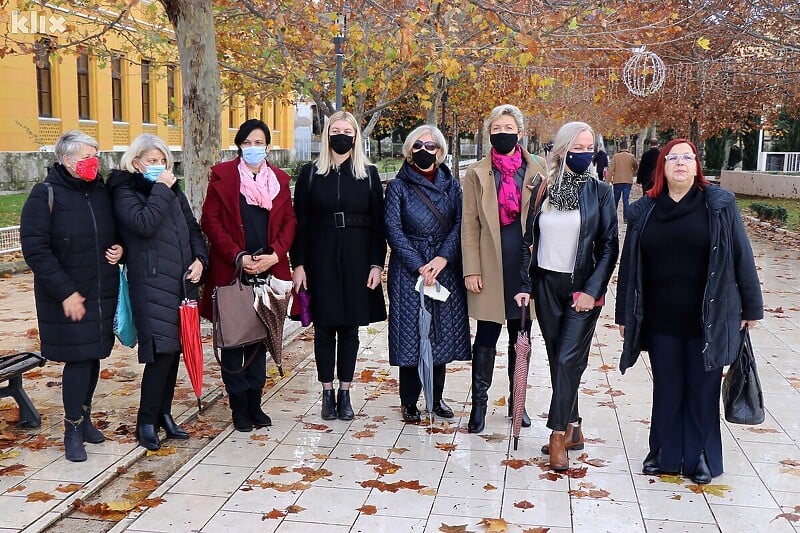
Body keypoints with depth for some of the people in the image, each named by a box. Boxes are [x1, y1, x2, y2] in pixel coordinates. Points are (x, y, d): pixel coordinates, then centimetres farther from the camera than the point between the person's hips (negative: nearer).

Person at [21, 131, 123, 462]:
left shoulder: (102, 192, 7)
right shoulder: (46, 195, -9)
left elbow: (115, 233, 22)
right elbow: (34, 248, -13)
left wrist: (119, 249, -2)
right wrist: (65, 292, -17)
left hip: (102, 294, 5)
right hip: (67, 297, -5)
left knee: (93, 357, 12)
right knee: (77, 360, -4)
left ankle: (84, 417, 29)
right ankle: (73, 429, 10)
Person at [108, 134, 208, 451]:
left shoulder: (173, 190, 17)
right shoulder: (125, 192, -2)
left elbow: (193, 228, 19)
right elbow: (144, 224, -20)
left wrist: (199, 259, 3)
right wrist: (161, 190, -12)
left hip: (182, 282, 7)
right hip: (151, 283, -6)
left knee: (174, 350, 9)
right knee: (161, 351, -12)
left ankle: (164, 414, 21)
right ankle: (146, 422, 0)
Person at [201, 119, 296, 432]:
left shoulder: (279, 179, 10)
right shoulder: (222, 175, 0)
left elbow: (289, 221, 8)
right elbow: (210, 220, -4)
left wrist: (275, 255, -8)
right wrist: (238, 257, -13)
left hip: (268, 271, 3)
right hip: (231, 271, -3)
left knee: (260, 339, 9)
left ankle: (255, 403, 18)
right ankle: (239, 406, 12)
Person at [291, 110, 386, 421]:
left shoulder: (369, 173, 5)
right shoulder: (310, 173, 4)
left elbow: (378, 223, 3)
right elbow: (300, 221, 2)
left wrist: (376, 264, -4)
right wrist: (298, 264, -4)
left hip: (356, 258, 0)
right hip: (321, 257, 0)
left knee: (350, 326, 5)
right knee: (324, 326, 3)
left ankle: (345, 393, 15)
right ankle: (327, 393, 14)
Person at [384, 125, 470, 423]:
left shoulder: (451, 185, 8)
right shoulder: (398, 186, 1)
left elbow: (460, 224, -1)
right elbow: (393, 230, -6)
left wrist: (442, 258, -16)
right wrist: (419, 266, -14)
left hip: (445, 268, 3)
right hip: (408, 269, -2)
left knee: (442, 331, 7)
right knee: (410, 333, 0)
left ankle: (436, 396, 21)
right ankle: (409, 401, 13)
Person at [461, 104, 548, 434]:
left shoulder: (537, 171, 5)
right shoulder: (477, 174, 3)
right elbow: (469, 225, 0)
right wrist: (471, 270, -6)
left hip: (526, 264, 2)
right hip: (491, 266, -1)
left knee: (520, 337, 11)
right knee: (486, 337, 1)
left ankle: (516, 400, 24)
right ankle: (479, 403, 13)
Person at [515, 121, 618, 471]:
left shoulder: (600, 192, -3)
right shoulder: (543, 190, 3)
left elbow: (609, 246, -3)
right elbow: (528, 240, 7)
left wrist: (592, 290, -11)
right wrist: (525, 284, 0)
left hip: (582, 288, -3)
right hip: (546, 285, 3)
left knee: (568, 359, -8)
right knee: (556, 359, 8)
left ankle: (559, 434, 2)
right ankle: (573, 428, 21)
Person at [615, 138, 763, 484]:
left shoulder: (719, 205, -3)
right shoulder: (644, 211, 4)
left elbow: (741, 256, -1)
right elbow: (629, 265, 8)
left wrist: (751, 307, 0)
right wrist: (625, 314, 9)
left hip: (709, 319, -2)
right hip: (661, 321, 2)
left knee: (703, 390, 9)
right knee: (666, 389, 11)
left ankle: (701, 457, 25)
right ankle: (665, 454, 27)